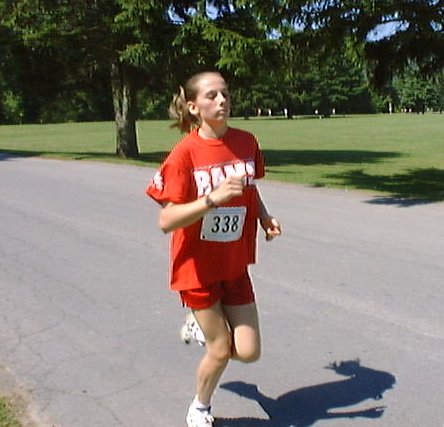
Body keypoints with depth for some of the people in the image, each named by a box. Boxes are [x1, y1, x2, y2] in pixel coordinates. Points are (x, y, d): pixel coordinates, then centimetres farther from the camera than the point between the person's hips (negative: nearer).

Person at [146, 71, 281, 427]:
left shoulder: (246, 142, -3)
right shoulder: (185, 153, -18)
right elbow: (166, 221, -22)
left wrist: (265, 217, -1)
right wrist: (213, 198, -33)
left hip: (235, 264, 4)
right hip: (198, 265, -4)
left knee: (248, 352, 3)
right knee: (221, 350, 5)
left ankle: (202, 326, 37)